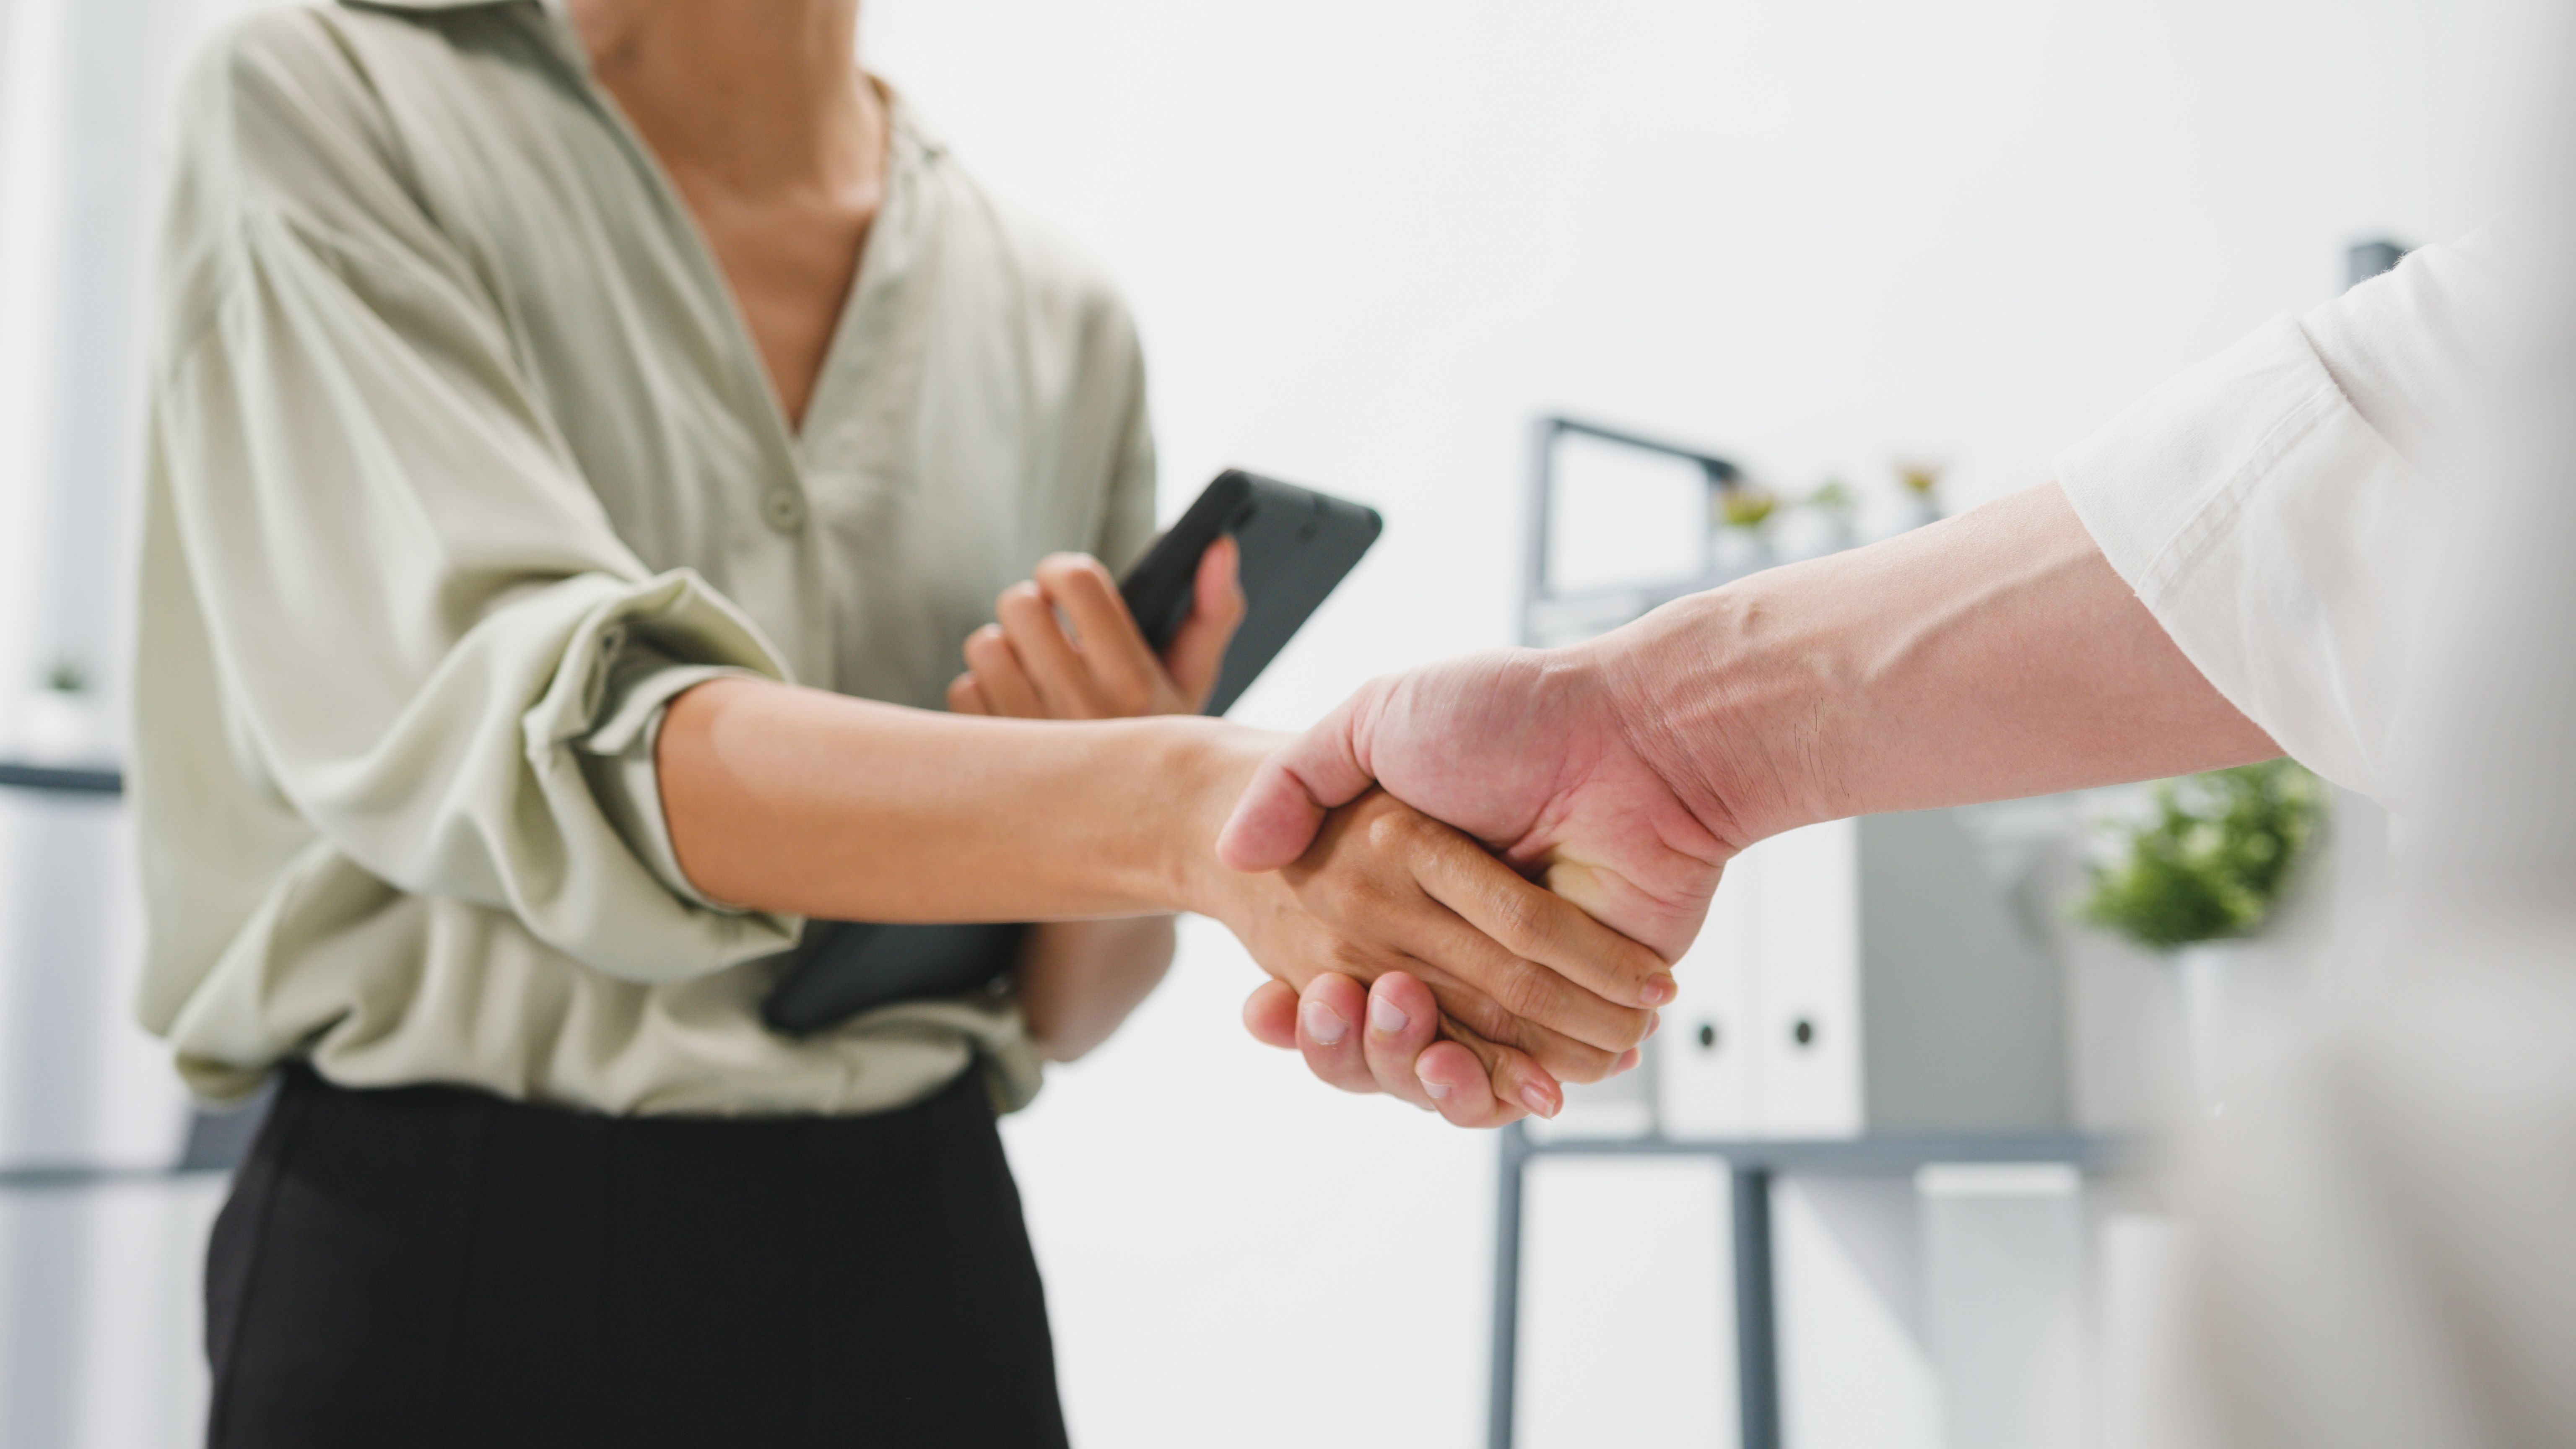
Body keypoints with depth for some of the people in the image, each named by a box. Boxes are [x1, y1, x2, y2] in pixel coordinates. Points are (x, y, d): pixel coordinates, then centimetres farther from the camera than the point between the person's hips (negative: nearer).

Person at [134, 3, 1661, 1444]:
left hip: (916, 1250, 4)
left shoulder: (1063, 321, 5)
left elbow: (1049, 1013, 8)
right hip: (444, 1241, -3)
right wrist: (1169, 807, -32)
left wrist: (1110, 849, -13)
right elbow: (533, 731, -21)